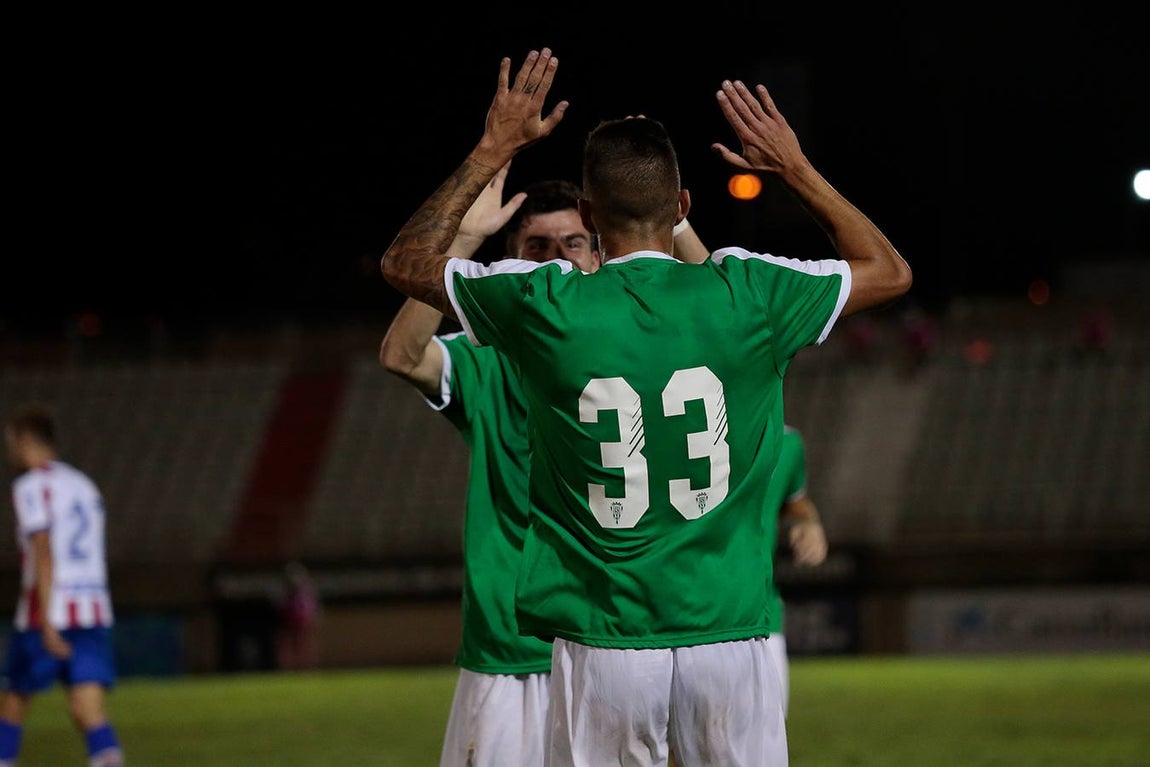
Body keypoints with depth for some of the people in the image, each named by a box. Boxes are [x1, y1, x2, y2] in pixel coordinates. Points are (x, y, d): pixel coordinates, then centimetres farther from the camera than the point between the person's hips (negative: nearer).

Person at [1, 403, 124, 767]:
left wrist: (47, 624, -22)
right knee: (88, 712, -5)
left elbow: (44, 555, -16)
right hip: (94, 612, 6)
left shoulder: (31, 487, -6)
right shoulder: (84, 486, 18)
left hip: (50, 614, -6)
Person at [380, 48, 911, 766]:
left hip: (603, 648, 0)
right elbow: (890, 271, 16)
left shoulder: (543, 306, -5)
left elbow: (405, 262, 14)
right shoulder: (747, 296, -3)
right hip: (729, 635, 1)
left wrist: (492, 151, 18)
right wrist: (797, 168, 22)